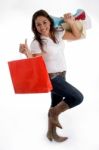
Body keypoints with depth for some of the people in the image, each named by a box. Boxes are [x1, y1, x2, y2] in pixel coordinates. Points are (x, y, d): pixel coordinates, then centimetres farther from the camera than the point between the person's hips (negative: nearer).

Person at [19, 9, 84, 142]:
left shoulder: (58, 34, 1)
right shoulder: (36, 43, -18)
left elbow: (77, 36, 12)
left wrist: (71, 22, -3)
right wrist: (27, 54, -39)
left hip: (61, 75, 7)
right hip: (51, 78, -7)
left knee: (56, 104, 18)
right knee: (78, 98, -13)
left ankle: (51, 132, 36)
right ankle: (54, 113, 9)